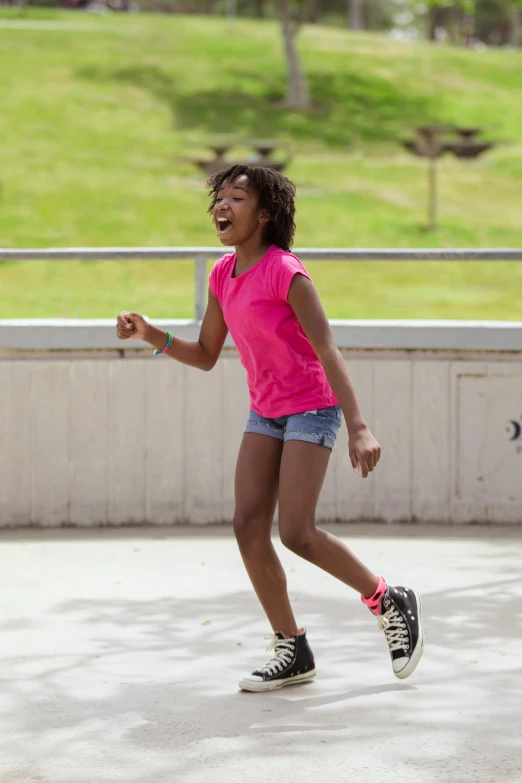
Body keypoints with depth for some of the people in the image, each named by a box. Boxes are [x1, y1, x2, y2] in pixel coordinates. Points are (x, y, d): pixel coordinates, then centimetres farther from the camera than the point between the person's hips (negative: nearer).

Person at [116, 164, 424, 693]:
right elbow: (205, 356, 11)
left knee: (295, 533, -16)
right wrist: (151, 336, -5)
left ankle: (391, 603, 6)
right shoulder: (223, 277, 3)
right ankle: (292, 653, 6)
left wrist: (358, 429, -32)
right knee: (248, 527, -4)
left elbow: (328, 351, -24)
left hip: (312, 409, -7)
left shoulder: (285, 273, -20)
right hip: (265, 412, 7)